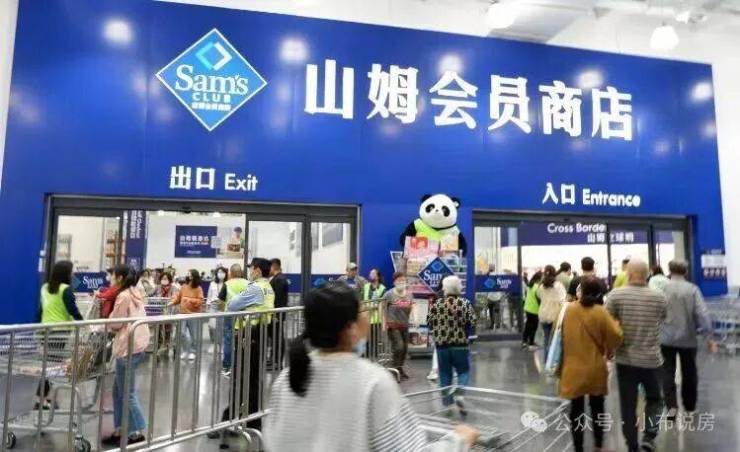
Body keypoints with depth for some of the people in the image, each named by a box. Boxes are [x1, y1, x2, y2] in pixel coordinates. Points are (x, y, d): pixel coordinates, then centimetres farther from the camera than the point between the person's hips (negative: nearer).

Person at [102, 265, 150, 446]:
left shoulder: (123, 296, -12)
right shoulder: (135, 294, 16)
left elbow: (115, 324, -8)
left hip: (129, 346, -9)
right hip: (137, 343, 9)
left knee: (127, 392, 0)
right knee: (119, 390, 16)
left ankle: (137, 433, 6)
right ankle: (120, 430, 21)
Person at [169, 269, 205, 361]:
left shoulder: (198, 288, -8)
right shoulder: (183, 287, 6)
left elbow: (200, 301, -13)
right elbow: (178, 297, 12)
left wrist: (190, 300, -23)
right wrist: (172, 303, -3)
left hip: (194, 315, -4)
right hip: (184, 314, 4)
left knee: (194, 335, 6)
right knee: (183, 333, 0)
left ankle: (193, 352, 21)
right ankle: (185, 351, 17)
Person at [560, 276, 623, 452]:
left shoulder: (569, 309, -7)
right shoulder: (600, 312, -14)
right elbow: (616, 336, -14)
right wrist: (608, 349, 7)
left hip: (573, 368, 0)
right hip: (595, 368, 0)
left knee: (576, 409, 11)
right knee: (597, 407, 20)